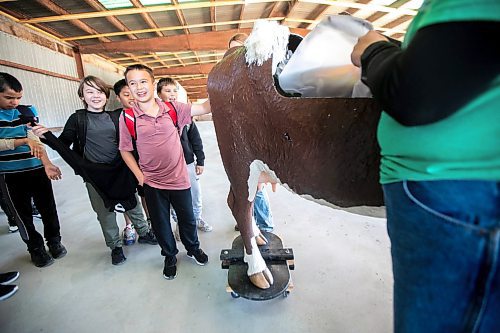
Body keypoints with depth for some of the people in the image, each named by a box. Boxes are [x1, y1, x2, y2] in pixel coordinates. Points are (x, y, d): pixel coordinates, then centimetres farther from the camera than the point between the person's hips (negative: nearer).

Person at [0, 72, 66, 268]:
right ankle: (35, 248, 26)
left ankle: (54, 241, 29)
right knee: (22, 214, 9)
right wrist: (24, 140, -26)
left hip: (37, 170, 1)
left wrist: (47, 164, -18)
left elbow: (36, 139, -5)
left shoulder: (28, 111, 2)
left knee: (48, 208, 9)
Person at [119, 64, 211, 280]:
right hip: (152, 183, 0)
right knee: (160, 224, 17)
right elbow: (125, 150, 0)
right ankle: (170, 256, 44)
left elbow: (204, 108, -8)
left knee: (187, 218, 18)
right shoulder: (127, 117, -7)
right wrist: (140, 177, -6)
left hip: (179, 178, 1)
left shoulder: (172, 108, -5)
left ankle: (193, 248, 47)